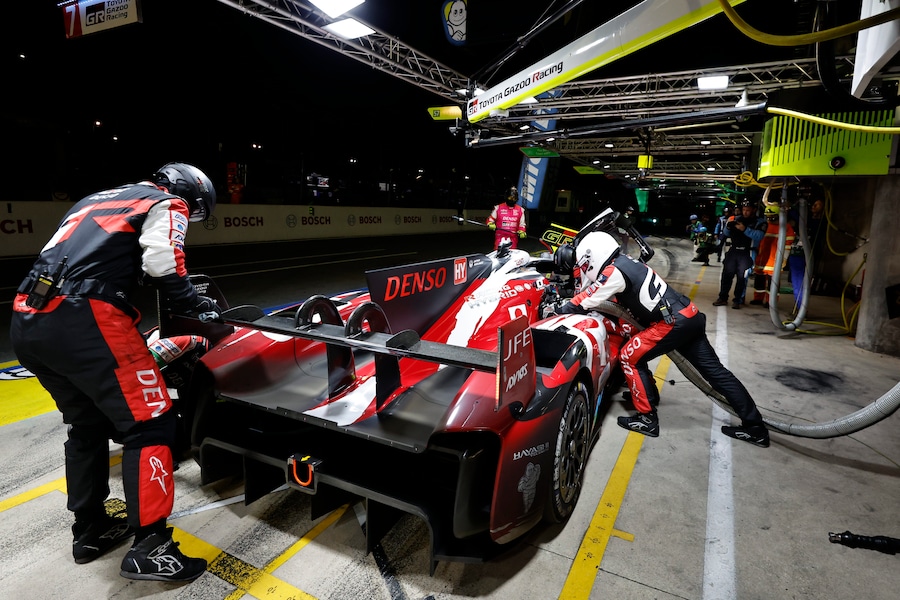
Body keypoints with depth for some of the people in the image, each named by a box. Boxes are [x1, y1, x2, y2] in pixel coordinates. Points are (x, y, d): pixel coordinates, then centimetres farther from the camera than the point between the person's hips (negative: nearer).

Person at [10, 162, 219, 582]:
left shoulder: (98, 200, 31)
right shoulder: (167, 204, 6)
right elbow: (164, 269, -10)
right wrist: (199, 306, 4)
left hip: (26, 320, 9)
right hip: (81, 320, -9)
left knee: (87, 424, 22)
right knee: (149, 424, -2)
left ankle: (90, 530, 32)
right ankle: (149, 549, 2)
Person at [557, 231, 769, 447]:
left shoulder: (614, 271, -12)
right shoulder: (625, 262, 16)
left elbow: (584, 302, -8)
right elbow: (619, 300, 25)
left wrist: (560, 309, 8)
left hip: (673, 322, -10)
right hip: (689, 316, 10)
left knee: (629, 357, 1)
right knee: (714, 369, 15)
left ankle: (647, 418, 7)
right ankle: (754, 426, 23)